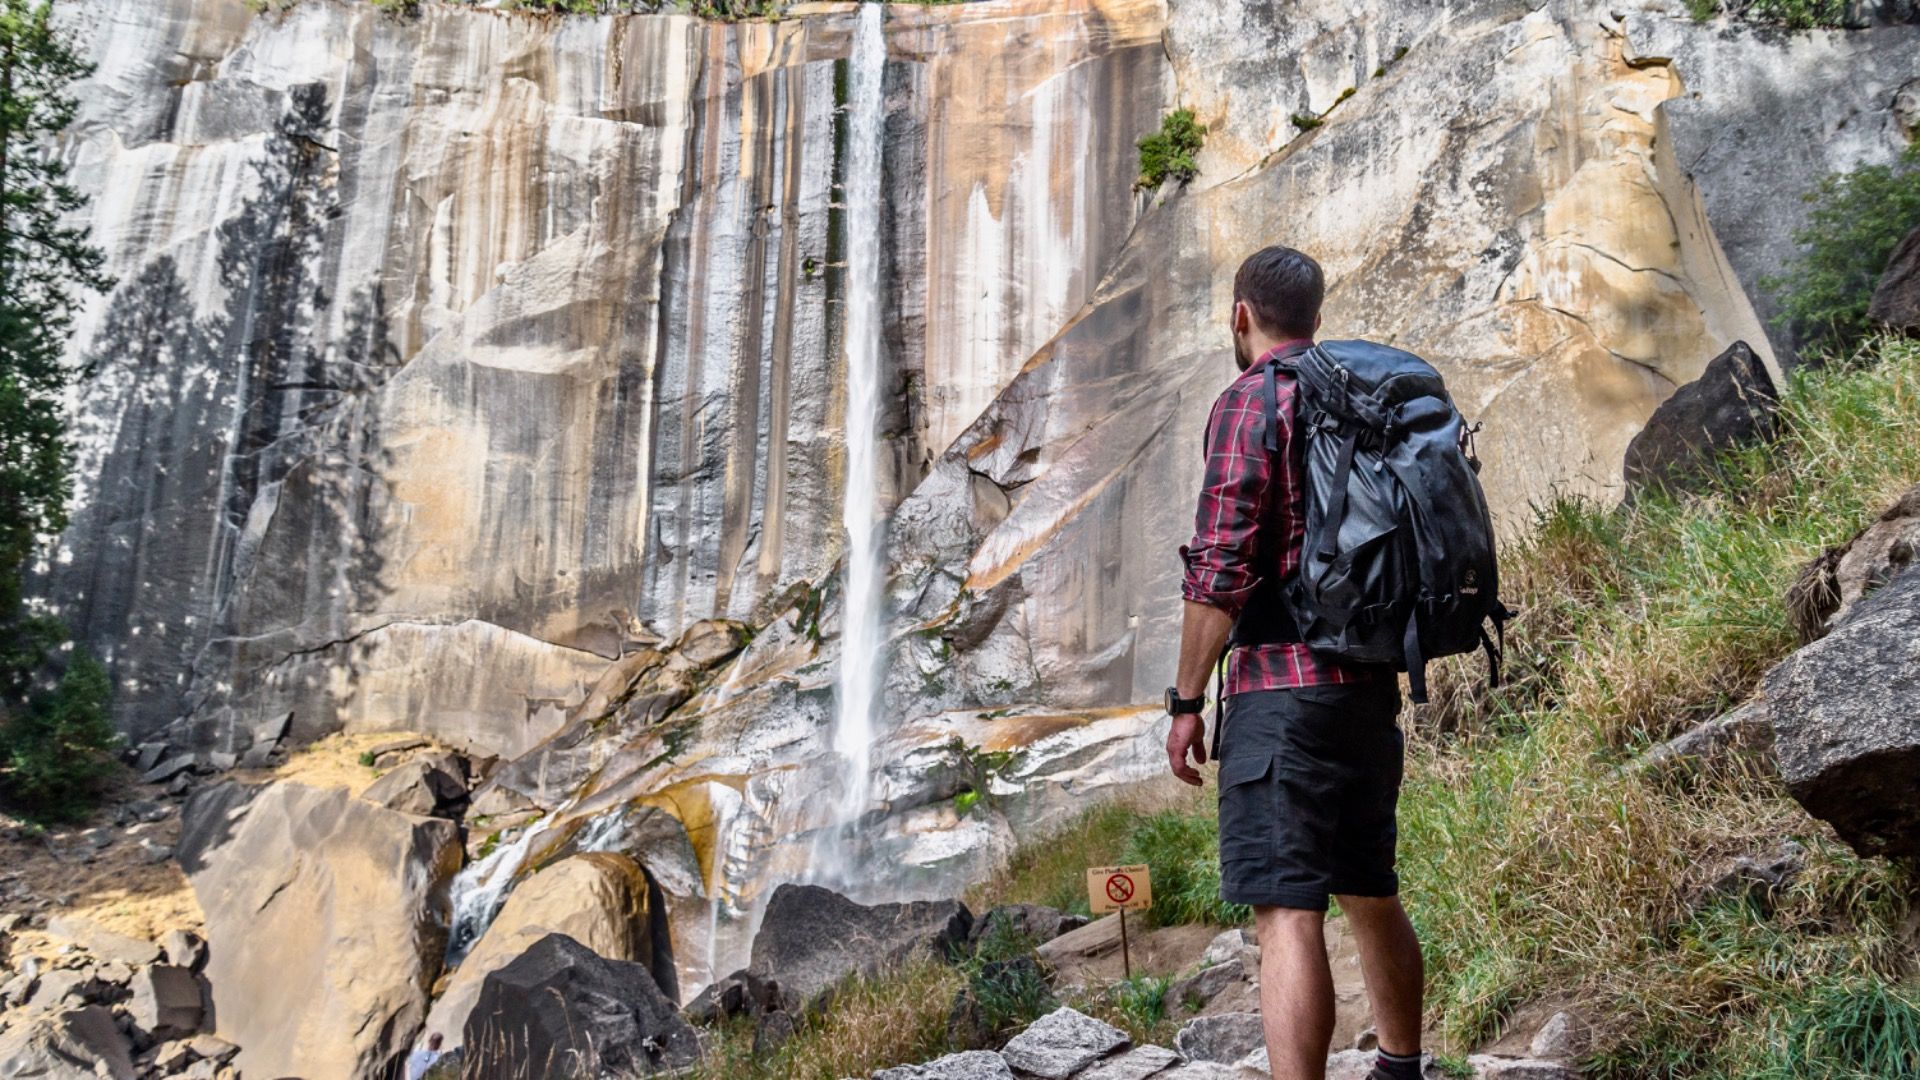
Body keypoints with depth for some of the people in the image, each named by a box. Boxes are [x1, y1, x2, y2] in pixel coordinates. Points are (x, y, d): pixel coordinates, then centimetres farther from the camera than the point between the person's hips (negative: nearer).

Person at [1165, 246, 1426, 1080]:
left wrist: (1185, 700, -10)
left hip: (1284, 685, -8)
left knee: (1287, 913, -10)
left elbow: (1222, 568, -16)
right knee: (1372, 894, 21)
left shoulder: (1251, 403, -9)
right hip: (1372, 687, 8)